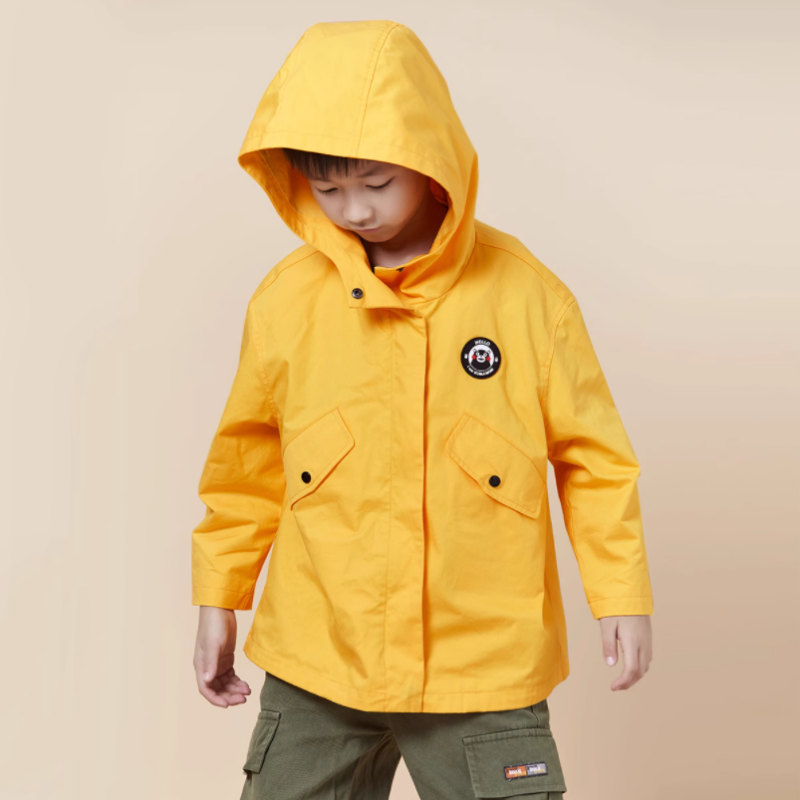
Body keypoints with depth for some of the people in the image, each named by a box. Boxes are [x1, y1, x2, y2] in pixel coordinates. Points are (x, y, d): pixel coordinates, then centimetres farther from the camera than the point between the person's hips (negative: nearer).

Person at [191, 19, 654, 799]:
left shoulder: (524, 292, -8)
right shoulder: (287, 296, -2)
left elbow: (591, 455, 0)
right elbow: (246, 463, 8)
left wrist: (621, 594, -2)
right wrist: (218, 601, 11)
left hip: (484, 668, -2)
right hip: (316, 663, 2)